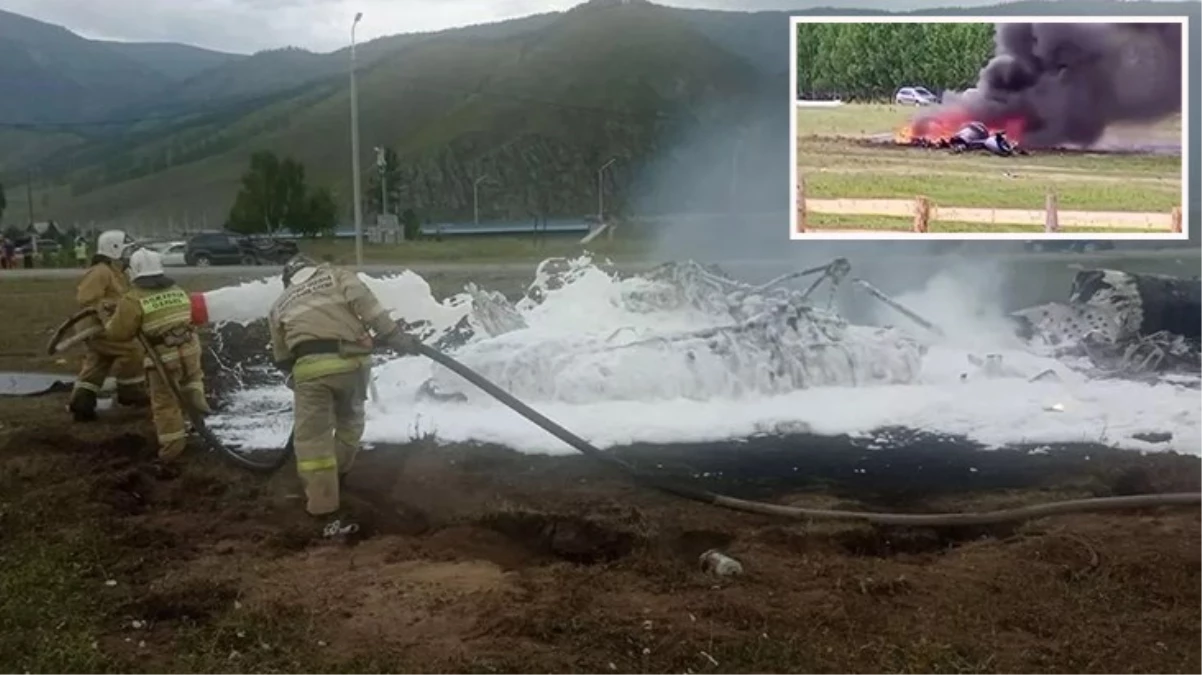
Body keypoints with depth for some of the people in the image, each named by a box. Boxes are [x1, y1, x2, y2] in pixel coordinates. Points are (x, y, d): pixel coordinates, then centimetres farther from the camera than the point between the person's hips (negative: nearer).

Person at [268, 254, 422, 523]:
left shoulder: (280, 304, 28)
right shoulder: (337, 276, 21)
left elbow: (282, 357, 27)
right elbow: (365, 303, 1)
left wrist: (297, 378, 40)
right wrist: (395, 336, -2)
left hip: (309, 367, 0)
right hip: (351, 360, 1)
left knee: (311, 434, 6)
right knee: (350, 418, 24)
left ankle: (322, 498, 2)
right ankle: (339, 472, 38)